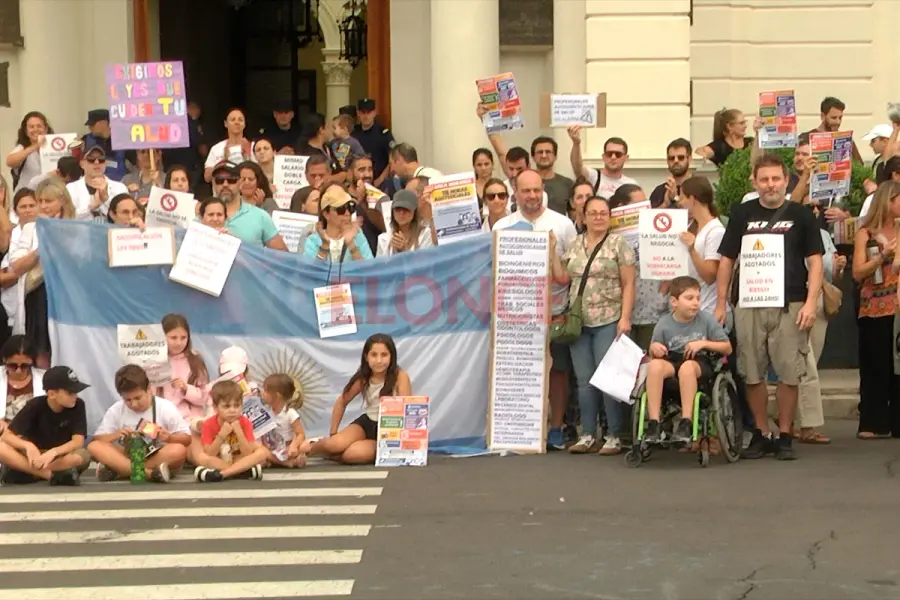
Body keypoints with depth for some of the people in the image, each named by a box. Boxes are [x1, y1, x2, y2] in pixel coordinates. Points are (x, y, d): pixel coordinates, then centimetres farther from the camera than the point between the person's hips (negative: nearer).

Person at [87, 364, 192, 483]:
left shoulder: (166, 408, -6)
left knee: (179, 451, -35)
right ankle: (150, 473, -38)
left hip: (159, 459, -2)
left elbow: (186, 439, -3)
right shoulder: (115, 410, 0)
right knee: (94, 447, -24)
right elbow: (97, 439, 0)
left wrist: (170, 438, -24)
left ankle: (117, 471, -31)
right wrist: (115, 435, -20)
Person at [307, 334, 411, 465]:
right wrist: (332, 434, 6)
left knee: (355, 454, -31)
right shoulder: (362, 378, -4)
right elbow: (341, 402, 8)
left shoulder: (400, 377, -18)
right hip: (367, 422, 4)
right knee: (333, 445, -23)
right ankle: (310, 448, 11)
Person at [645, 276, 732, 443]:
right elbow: (653, 355, 8)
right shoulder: (664, 324, 0)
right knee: (655, 365, -33)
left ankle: (686, 423, -35)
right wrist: (654, 348, -16)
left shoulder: (707, 320, -1)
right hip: (672, 362, 1)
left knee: (687, 366, -38)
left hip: (700, 363, -1)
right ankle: (654, 423, -33)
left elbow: (727, 348, 3)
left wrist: (704, 343, -12)